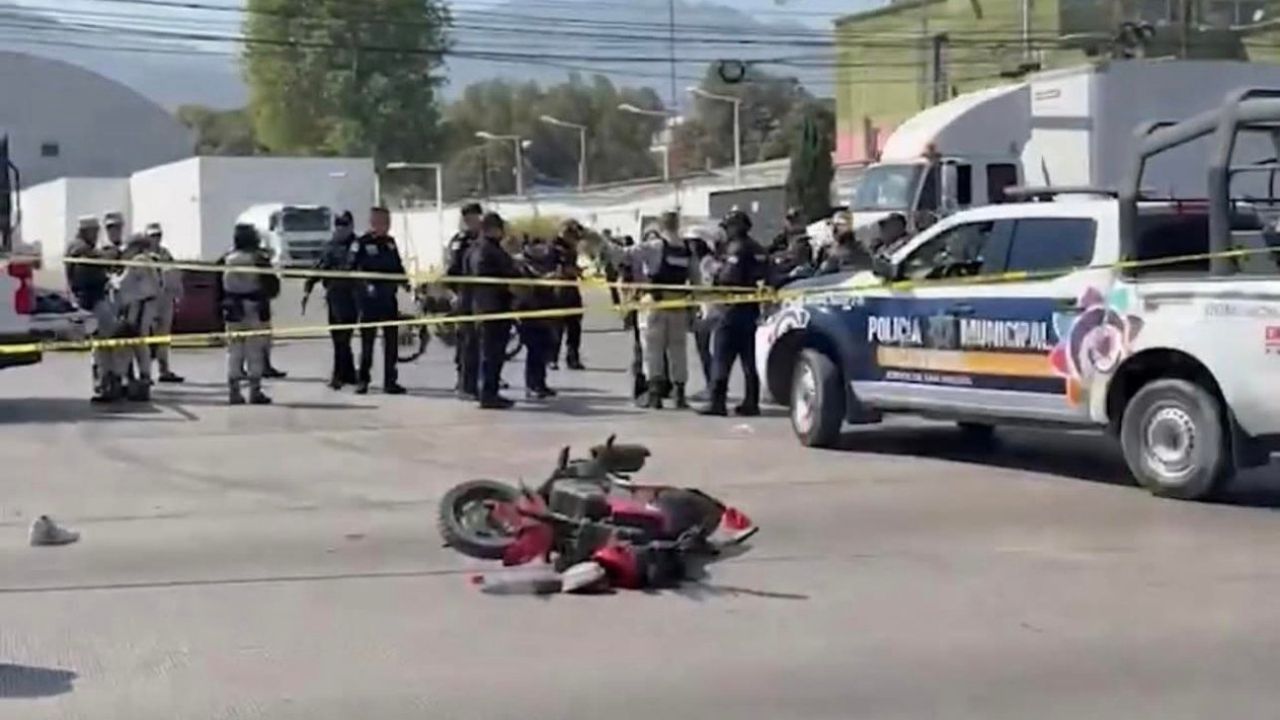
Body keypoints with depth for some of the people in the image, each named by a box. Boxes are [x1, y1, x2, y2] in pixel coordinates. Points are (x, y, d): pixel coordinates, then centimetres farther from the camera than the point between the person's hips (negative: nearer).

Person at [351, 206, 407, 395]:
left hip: (389, 297, 6)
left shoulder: (390, 242, 12)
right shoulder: (362, 243, -7)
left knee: (391, 340, 6)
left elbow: (398, 266, 19)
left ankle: (390, 381, 12)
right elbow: (354, 268, -10)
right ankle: (363, 380, 11)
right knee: (367, 340, 1)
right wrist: (366, 284, -22)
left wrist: (404, 281, 4)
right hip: (369, 298, -6)